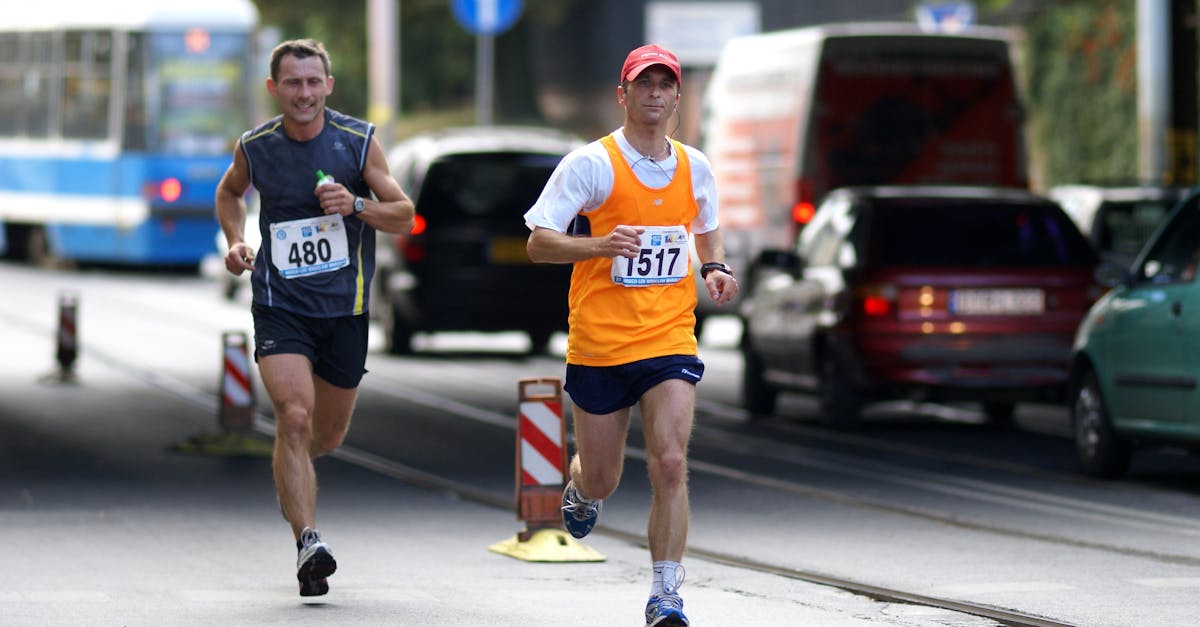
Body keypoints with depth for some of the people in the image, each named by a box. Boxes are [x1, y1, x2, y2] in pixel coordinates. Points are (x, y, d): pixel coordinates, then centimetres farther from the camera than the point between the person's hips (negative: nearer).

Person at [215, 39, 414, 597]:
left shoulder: (358, 141, -4)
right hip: (280, 304, -1)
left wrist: (357, 205, -20)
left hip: (345, 306, 1)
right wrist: (236, 242, 4)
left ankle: (289, 470, 49)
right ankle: (307, 542, -25)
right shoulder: (254, 147, -1)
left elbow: (403, 216, 0)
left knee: (328, 436, 13)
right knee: (295, 417, -22)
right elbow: (230, 191, 22)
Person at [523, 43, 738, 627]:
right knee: (602, 481, 8)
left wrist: (714, 268, 5)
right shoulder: (590, 163, -7)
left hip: (670, 341, 2)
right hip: (599, 343, -2)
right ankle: (580, 485, 47)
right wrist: (602, 244, -26)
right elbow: (538, 243, -9)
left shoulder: (694, 166, 7)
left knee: (671, 465, -14)